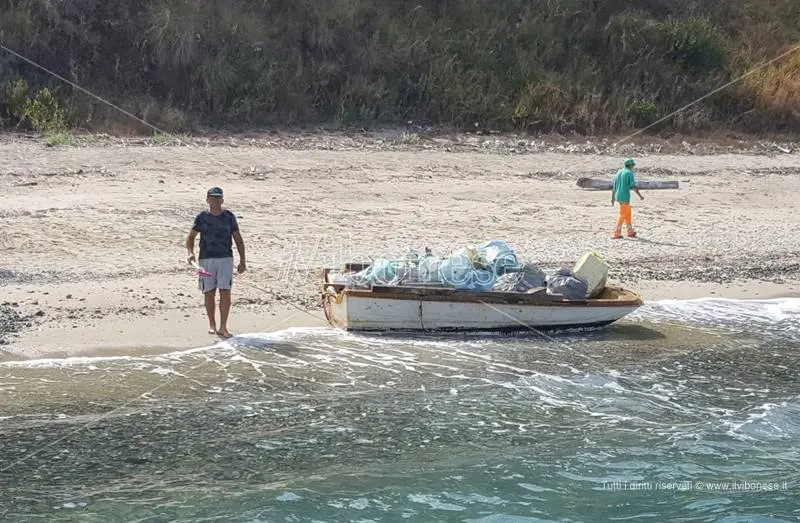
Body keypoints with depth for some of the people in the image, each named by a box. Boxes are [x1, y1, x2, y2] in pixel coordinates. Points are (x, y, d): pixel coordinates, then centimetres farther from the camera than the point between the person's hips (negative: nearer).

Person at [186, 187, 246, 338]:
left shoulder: (229, 217, 4)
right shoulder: (202, 217, 4)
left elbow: (238, 239, 9)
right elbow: (191, 237, 8)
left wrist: (242, 260, 5)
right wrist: (191, 253, -10)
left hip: (225, 258, 0)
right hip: (206, 259, 0)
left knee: (225, 293, -8)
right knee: (209, 293, 5)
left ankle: (223, 327, -3)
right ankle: (212, 324, 21)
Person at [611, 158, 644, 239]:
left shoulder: (619, 172, 12)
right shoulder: (630, 173, -10)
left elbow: (614, 187, 13)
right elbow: (633, 186, -16)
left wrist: (612, 198, 16)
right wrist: (640, 196, -6)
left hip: (618, 196, 8)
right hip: (625, 197, -8)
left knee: (628, 213, 18)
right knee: (622, 215, -3)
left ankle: (630, 232, 23)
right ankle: (616, 234, -5)